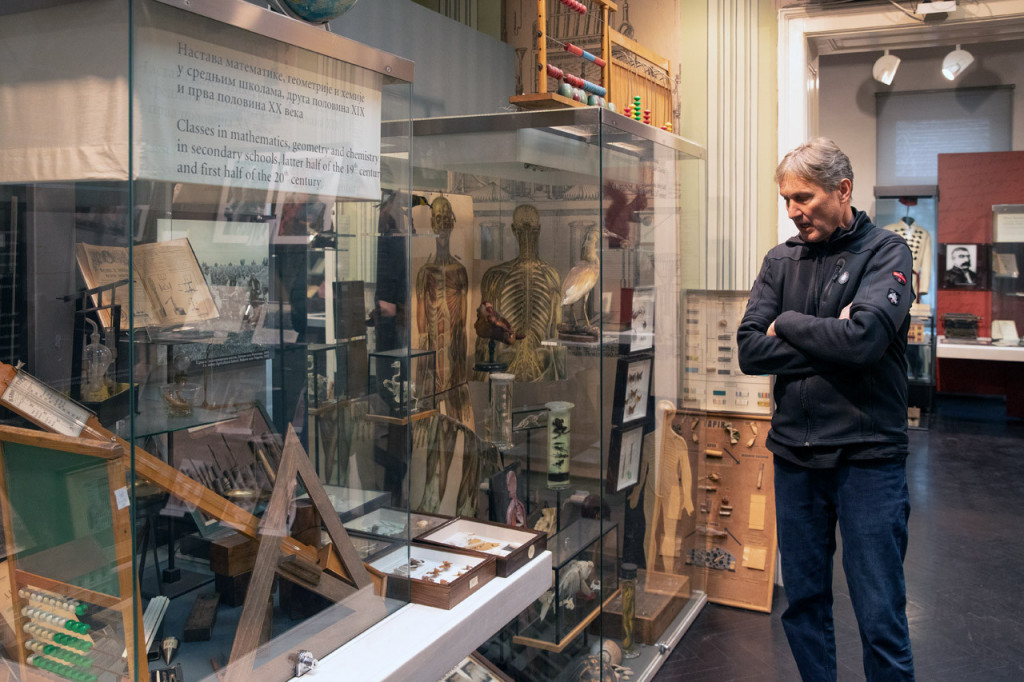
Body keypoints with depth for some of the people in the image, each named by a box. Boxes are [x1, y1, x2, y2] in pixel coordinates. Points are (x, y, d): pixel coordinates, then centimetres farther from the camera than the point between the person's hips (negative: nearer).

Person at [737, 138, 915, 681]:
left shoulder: (885, 251, -4)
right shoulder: (781, 260, 7)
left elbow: (865, 338, -21)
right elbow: (750, 351, -4)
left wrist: (788, 324, -7)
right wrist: (830, 343, -13)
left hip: (867, 454, -4)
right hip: (795, 453, 4)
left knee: (881, 616, 2)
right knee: (803, 602, 15)